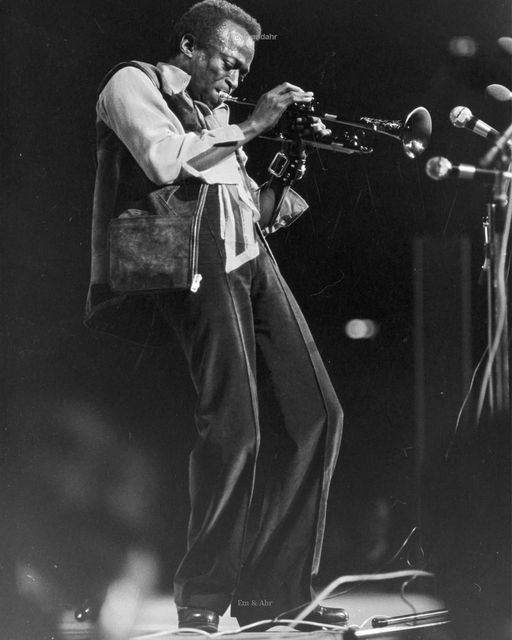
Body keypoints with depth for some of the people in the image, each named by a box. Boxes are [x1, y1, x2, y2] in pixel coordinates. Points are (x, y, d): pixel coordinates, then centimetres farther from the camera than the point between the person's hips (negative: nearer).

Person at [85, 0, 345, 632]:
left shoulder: (212, 113, 29)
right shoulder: (133, 84, 6)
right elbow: (163, 160, -14)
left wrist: (275, 198, 5)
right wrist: (250, 125, -8)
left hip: (252, 258, 8)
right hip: (198, 261, -8)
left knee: (316, 414, 1)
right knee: (235, 423, -19)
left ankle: (274, 587, 7)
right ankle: (202, 598, -9)